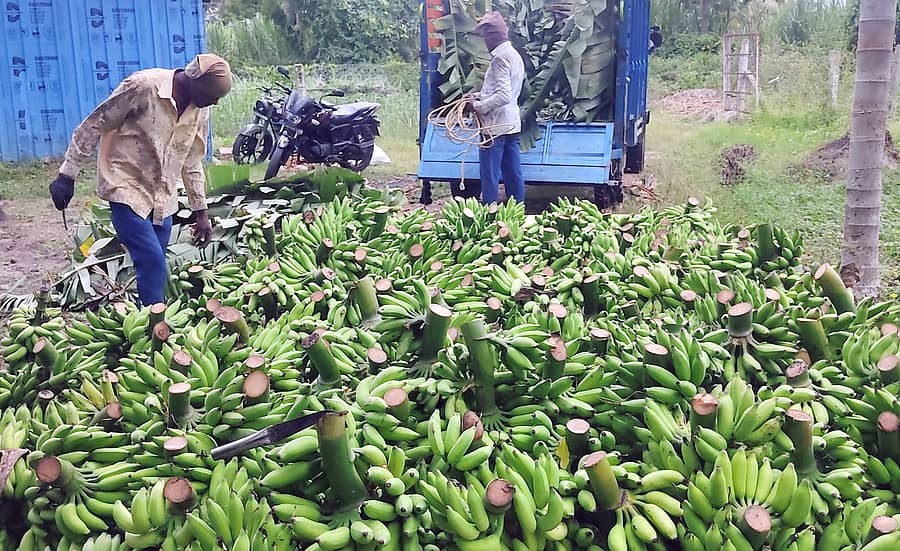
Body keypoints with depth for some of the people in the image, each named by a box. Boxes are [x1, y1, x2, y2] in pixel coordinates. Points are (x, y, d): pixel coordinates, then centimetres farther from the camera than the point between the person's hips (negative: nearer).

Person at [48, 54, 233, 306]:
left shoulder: (200, 109, 2)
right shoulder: (144, 87, -18)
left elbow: (192, 162, 14)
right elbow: (92, 127, -10)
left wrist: (201, 211, 14)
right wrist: (67, 176, -10)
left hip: (163, 197, 6)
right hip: (127, 188, -6)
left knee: (155, 264, 7)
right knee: (152, 261, -15)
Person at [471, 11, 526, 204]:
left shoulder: (501, 57, -15)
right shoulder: (514, 54, 15)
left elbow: (503, 96, -24)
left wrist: (479, 106, -14)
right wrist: (481, 96, 13)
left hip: (496, 126, -10)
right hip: (512, 124, 10)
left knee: (489, 177, -4)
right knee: (513, 174, 12)